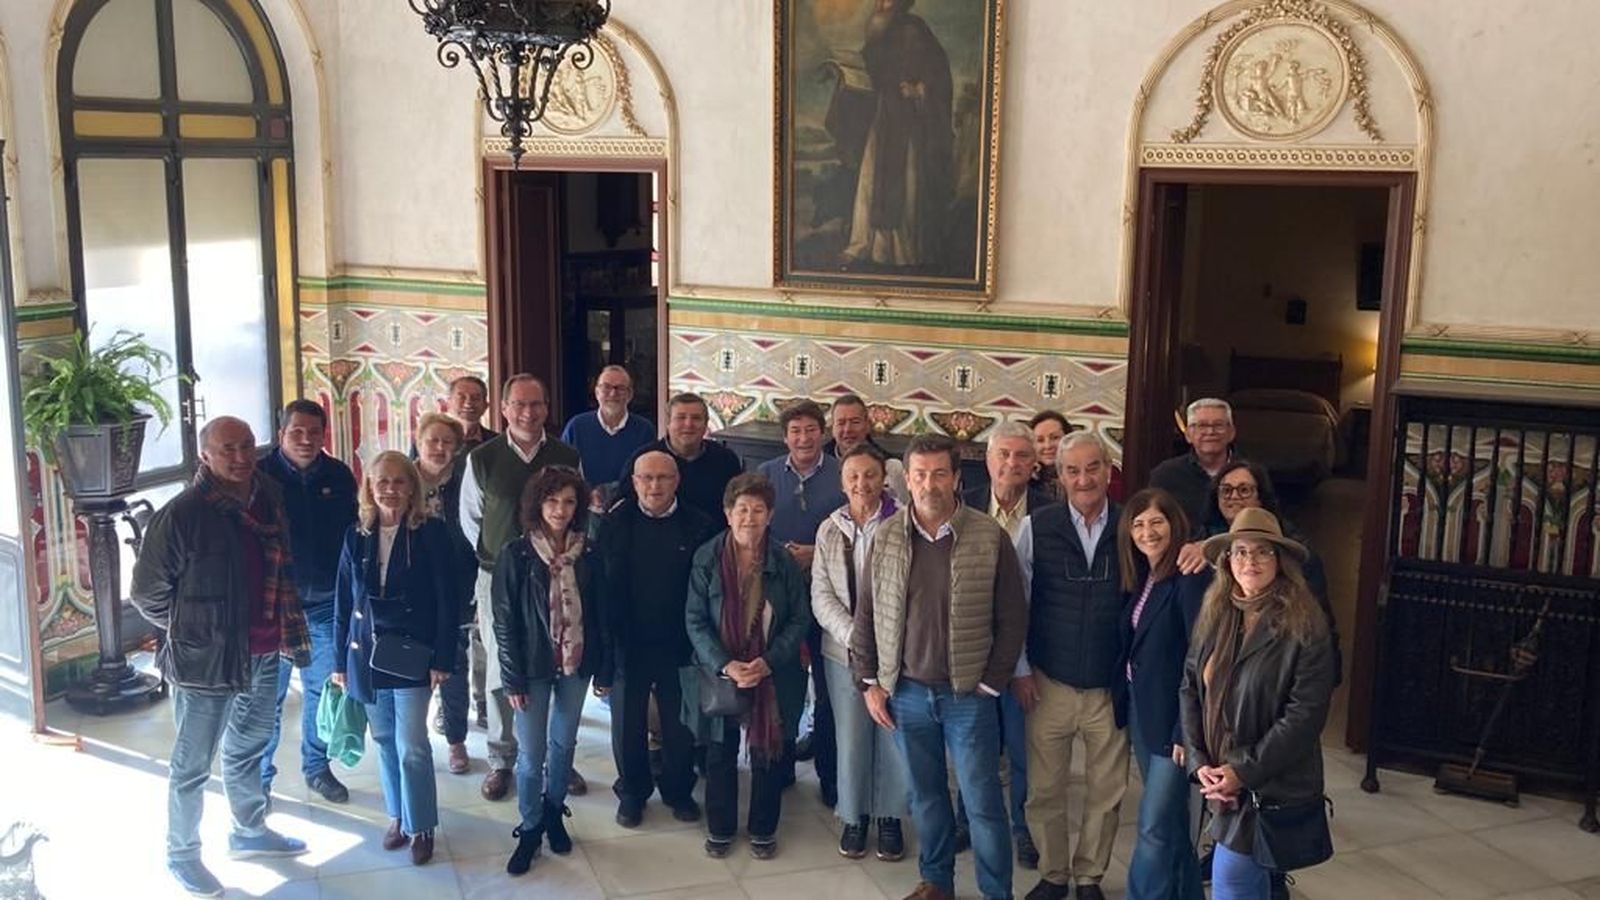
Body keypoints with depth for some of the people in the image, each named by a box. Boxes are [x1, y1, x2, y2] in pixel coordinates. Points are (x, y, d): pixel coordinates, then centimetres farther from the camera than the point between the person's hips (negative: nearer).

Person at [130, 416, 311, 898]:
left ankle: (250, 832, 42)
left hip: (262, 653, 6)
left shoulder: (269, 496, 0)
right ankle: (181, 856, 26)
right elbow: (147, 591, -11)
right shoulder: (181, 514, -19)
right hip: (205, 658, -6)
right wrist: (191, 629, 1)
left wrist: (283, 629, 12)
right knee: (192, 765, 9)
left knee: (247, 749, 24)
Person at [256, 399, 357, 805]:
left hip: (325, 603, 3)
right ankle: (260, 778, 18)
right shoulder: (261, 475, -9)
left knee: (324, 689, 13)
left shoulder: (339, 476, 0)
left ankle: (317, 767, 30)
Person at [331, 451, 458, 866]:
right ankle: (397, 815, 31)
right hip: (367, 654, 4)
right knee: (385, 741, 14)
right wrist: (341, 660, 7)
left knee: (411, 747, -3)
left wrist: (443, 659, -11)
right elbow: (343, 601, 8)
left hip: (412, 654, -4)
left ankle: (420, 826, 14)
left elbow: (448, 600, -8)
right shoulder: (357, 536, 3)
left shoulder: (431, 533, -8)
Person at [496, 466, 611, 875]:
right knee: (531, 754, 3)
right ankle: (530, 829, 21)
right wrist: (512, 678, -10)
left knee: (563, 746, 15)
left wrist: (605, 670, 3)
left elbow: (601, 614, 2)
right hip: (534, 667, -2)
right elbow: (504, 621, -8)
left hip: (576, 666, 2)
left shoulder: (588, 555, -3)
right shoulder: (516, 554, -10)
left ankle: (554, 814, 36)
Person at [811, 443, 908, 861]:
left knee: (893, 737, 6)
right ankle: (854, 816, 26)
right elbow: (822, 595, 2)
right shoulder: (829, 530, 5)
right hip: (844, 651, 2)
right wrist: (854, 636, -12)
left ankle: (889, 816, 24)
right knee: (850, 739, 9)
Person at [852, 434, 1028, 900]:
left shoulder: (991, 538, -9)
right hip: (906, 692, 3)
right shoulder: (886, 537, -1)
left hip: (968, 694, -3)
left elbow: (1012, 619, -4)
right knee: (925, 796, 16)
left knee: (983, 802, 4)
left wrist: (991, 683, -6)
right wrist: (870, 682, 4)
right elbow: (867, 613, 6)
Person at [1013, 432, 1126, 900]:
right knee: (1044, 790, 8)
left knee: (1106, 791, 11)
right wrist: (1020, 669, 1)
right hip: (1049, 682, 0)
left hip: (1112, 686, 0)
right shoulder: (1036, 527, -4)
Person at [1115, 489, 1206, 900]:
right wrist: (1123, 704, 3)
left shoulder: (1190, 579, -16)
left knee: (1155, 827, -4)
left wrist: (1188, 730, -20)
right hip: (1140, 713, 9)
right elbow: (1131, 647, 10)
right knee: (1171, 821, 19)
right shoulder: (1139, 580, 10)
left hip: (1172, 717, -9)